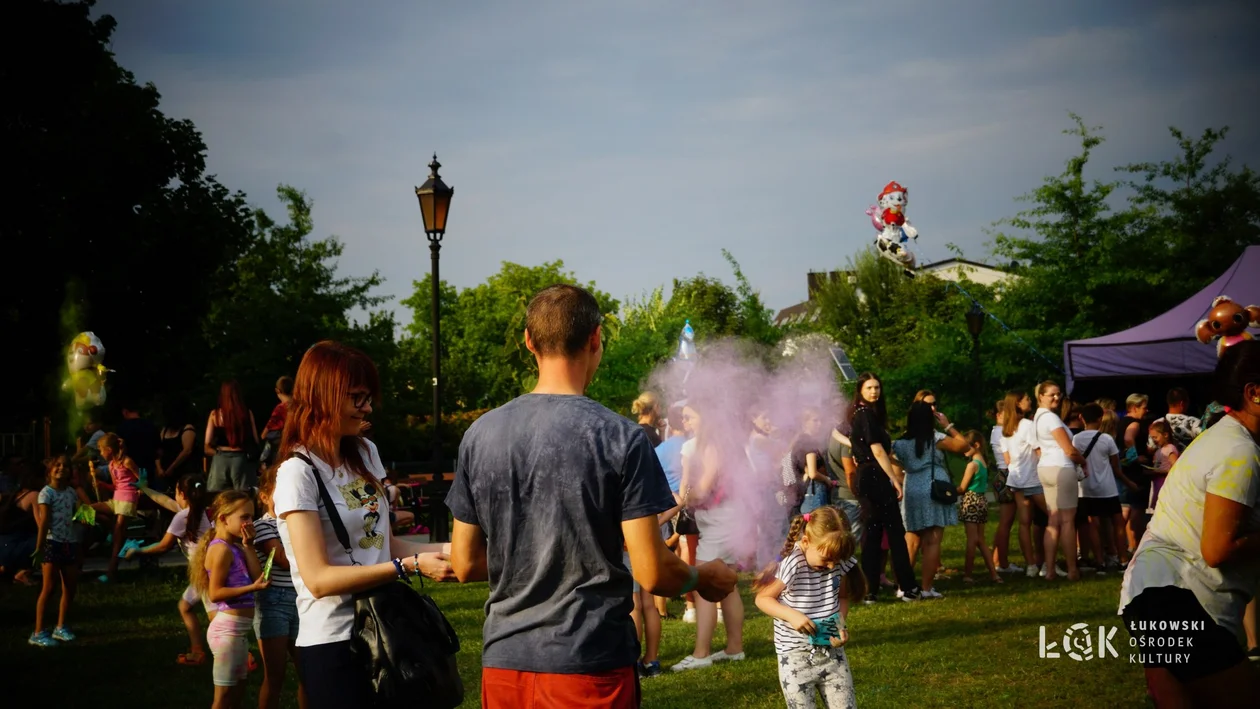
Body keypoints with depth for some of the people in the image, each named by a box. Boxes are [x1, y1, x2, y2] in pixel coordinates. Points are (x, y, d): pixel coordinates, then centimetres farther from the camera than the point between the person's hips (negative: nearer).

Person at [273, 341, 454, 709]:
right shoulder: (298, 473, -14)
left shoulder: (366, 454, 8)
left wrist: (445, 550, -4)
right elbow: (319, 579, -20)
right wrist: (411, 566, -23)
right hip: (334, 644, -7)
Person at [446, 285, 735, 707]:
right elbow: (651, 574, -12)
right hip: (591, 665, -3)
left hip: (503, 661, 4)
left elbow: (465, 565, 6)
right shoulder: (621, 438, -11)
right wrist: (704, 578, 9)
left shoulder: (479, 435, 0)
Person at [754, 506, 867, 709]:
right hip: (796, 656, -4)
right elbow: (762, 599, -10)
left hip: (832, 652, 4)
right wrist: (791, 615, -25)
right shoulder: (791, 565, -20)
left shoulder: (840, 563, -5)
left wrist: (841, 625, -6)